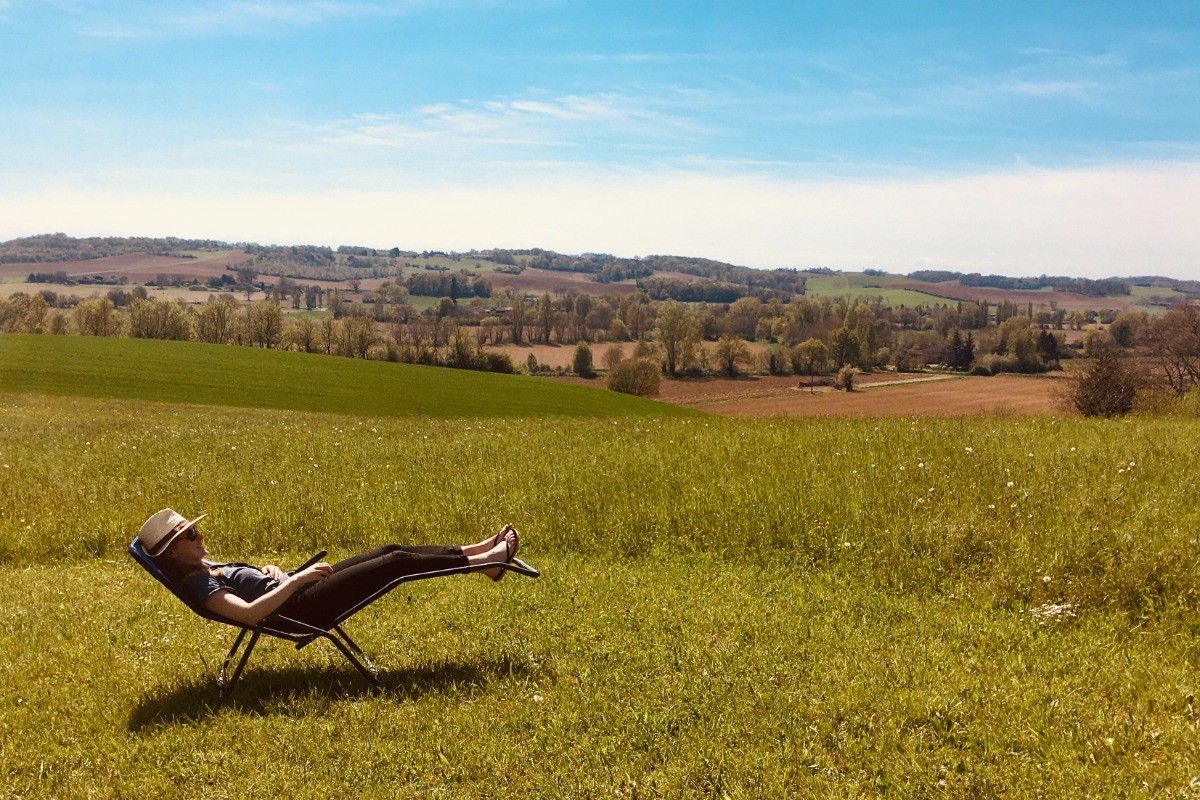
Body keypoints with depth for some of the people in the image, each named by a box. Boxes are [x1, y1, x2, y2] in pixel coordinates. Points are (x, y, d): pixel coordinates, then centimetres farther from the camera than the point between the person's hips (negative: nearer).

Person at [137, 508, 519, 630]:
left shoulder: (206, 567, 12)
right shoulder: (197, 583, -17)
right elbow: (248, 612, -32)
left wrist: (270, 570, 3)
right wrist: (297, 579, -29)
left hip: (301, 590, 10)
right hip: (305, 607, -10)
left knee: (391, 551, 7)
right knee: (396, 563, -6)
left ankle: (475, 550, 16)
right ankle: (484, 562, 7)